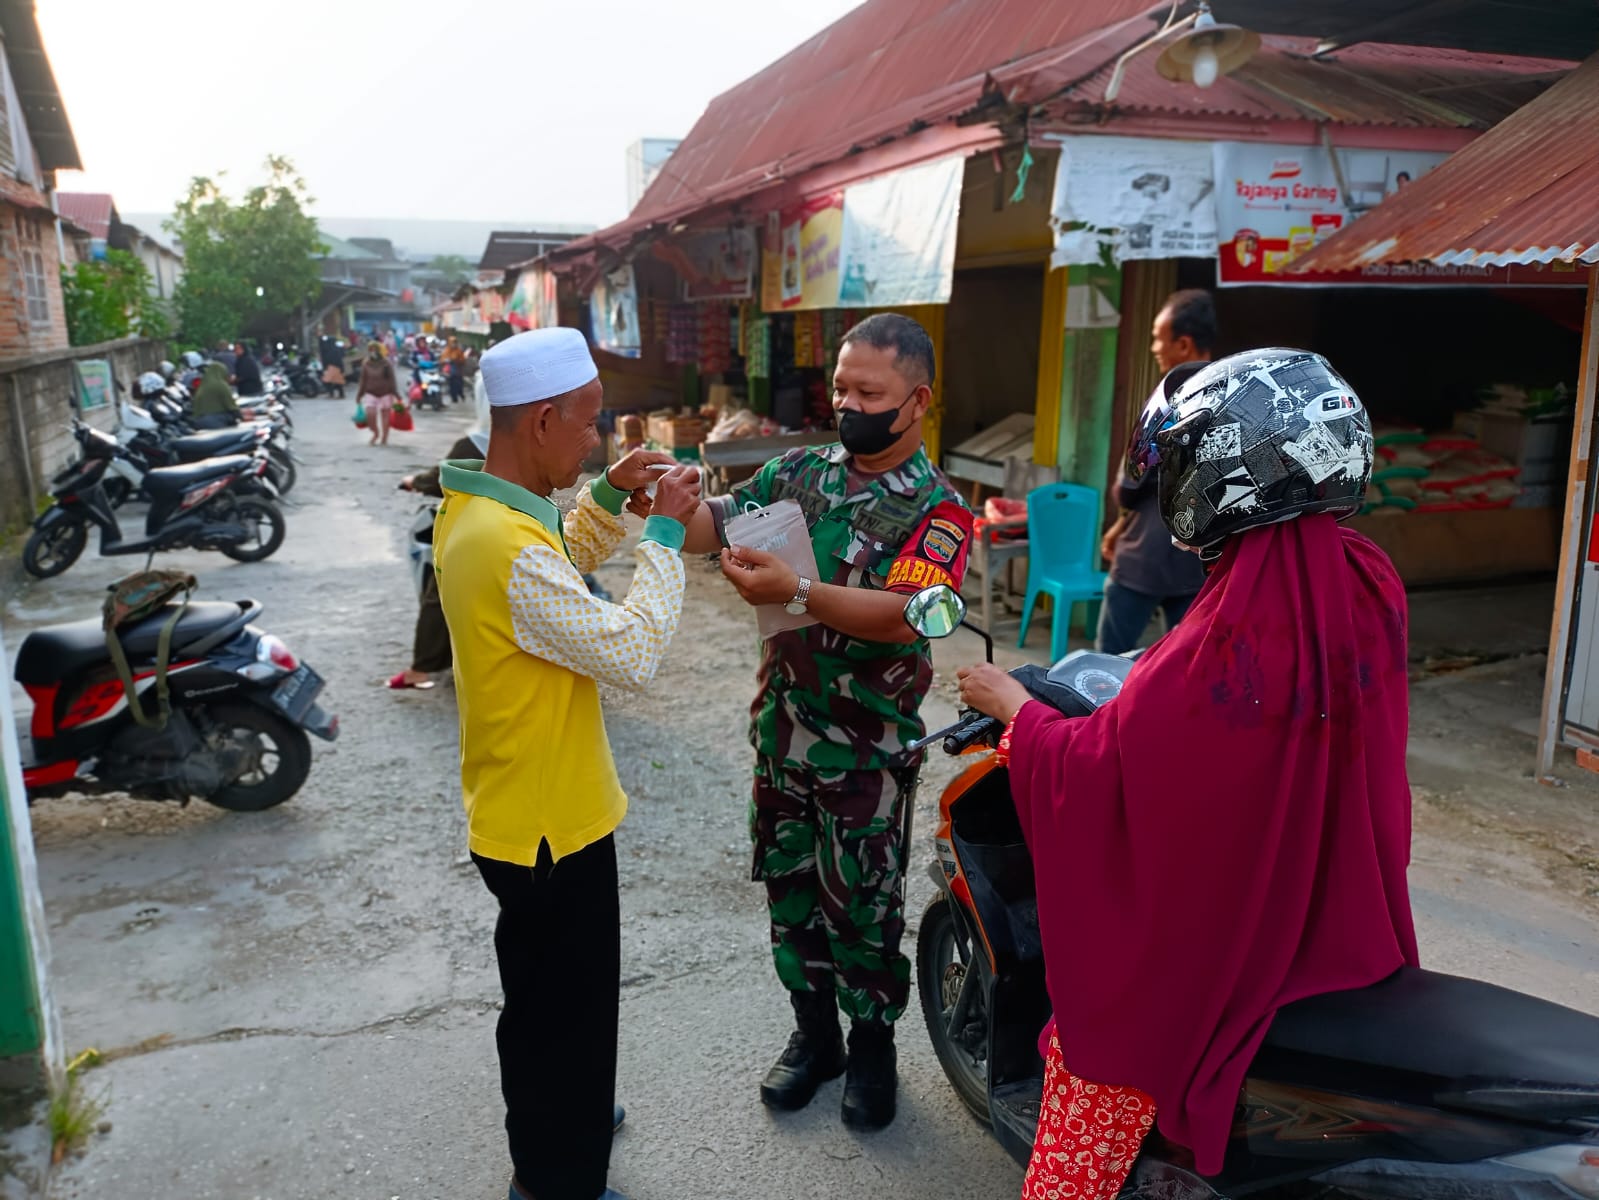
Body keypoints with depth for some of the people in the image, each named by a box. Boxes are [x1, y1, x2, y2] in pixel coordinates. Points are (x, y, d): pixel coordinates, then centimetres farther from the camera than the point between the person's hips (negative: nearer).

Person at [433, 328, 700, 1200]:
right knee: (562, 1007, 11)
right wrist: (664, 533, -20)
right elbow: (633, 653, -28)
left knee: (544, 997, 29)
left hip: (518, 809, 10)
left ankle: (559, 1117, 52)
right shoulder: (510, 549, -31)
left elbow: (558, 579, 16)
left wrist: (608, 500, 5)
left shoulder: (471, 509, 1)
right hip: (552, 825, -10)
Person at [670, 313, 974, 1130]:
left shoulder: (937, 509, -10)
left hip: (868, 750, -5)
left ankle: (871, 1047, 32)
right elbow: (712, 526, -1)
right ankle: (813, 1032, 38)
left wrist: (797, 593, -37)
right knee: (789, 886, 17)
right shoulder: (801, 470, 4)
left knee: (862, 906, 8)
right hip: (781, 726, 5)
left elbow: (902, 614, -24)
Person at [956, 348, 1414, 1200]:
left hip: (1227, 930, -8)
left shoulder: (1226, 643, -30)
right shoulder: (1372, 586, -8)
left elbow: (1093, 771, -20)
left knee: (1090, 1061, 8)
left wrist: (1012, 704, -3)